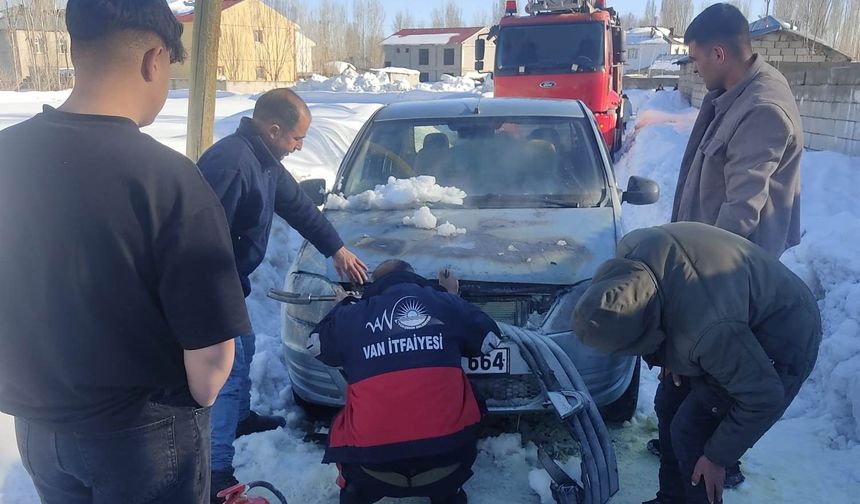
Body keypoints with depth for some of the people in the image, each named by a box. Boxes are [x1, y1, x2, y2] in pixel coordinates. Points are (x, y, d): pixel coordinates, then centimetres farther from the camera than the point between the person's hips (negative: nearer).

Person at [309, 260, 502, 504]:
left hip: (372, 461, 0)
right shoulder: (444, 303, 8)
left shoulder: (352, 316, 9)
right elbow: (490, 337, 23)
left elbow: (316, 344, 28)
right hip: (446, 453, 0)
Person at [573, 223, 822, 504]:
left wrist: (717, 458, -17)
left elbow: (763, 397, -29)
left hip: (781, 344, -8)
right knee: (669, 403, 11)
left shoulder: (707, 331, -44)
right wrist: (667, 356, 0)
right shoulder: (631, 249, -24)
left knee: (691, 433, -8)